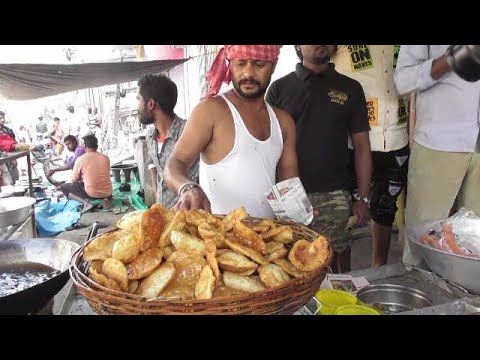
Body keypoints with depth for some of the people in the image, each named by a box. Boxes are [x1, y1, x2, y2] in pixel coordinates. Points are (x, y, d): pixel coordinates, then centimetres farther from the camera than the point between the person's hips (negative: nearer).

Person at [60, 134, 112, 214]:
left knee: (63, 187, 14)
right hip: (107, 193, 4)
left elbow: (74, 179, 3)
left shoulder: (81, 159, -5)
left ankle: (85, 202, -6)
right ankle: (105, 199, 7)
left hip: (91, 194, -4)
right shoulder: (106, 158, 5)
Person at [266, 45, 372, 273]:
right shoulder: (279, 88, 7)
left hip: (334, 196, 1)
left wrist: (363, 198, 3)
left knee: (339, 267, 4)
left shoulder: (350, 89, 11)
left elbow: (361, 147, 10)